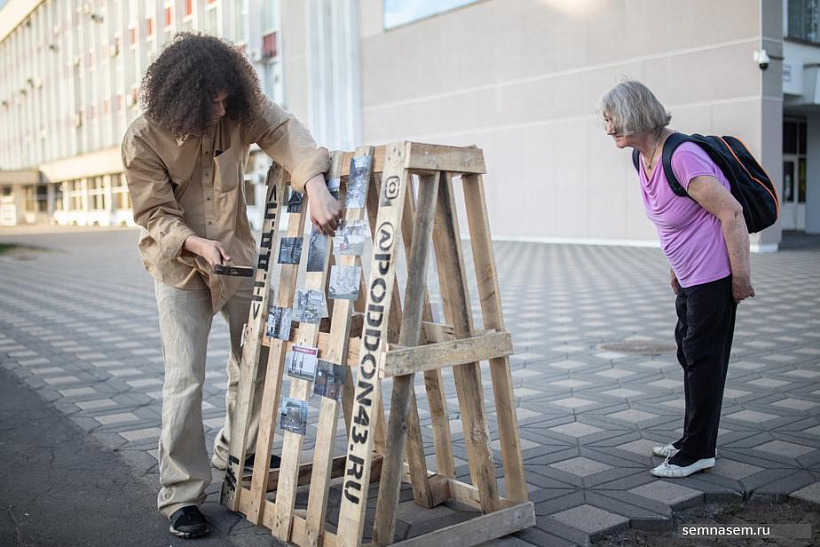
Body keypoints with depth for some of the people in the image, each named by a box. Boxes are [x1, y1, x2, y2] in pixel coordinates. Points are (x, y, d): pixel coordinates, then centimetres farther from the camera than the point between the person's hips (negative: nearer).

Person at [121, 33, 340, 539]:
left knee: (257, 359, 12)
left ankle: (234, 456, 35)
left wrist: (315, 188, -46)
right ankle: (182, 496, 4)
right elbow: (154, 215, -15)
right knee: (185, 379, -9)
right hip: (179, 265, -4)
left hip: (238, 254, 4)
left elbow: (286, 132, -28)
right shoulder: (144, 139, -20)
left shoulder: (243, 111, -14)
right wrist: (198, 244, -33)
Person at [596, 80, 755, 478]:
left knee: (703, 358, -2)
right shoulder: (644, 159, 5)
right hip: (689, 277, 10)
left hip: (713, 277, -10)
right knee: (689, 353, 17)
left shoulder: (681, 157, -24)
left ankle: (698, 451, 10)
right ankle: (692, 439, 32)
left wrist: (740, 276, -20)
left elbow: (731, 213, -23)